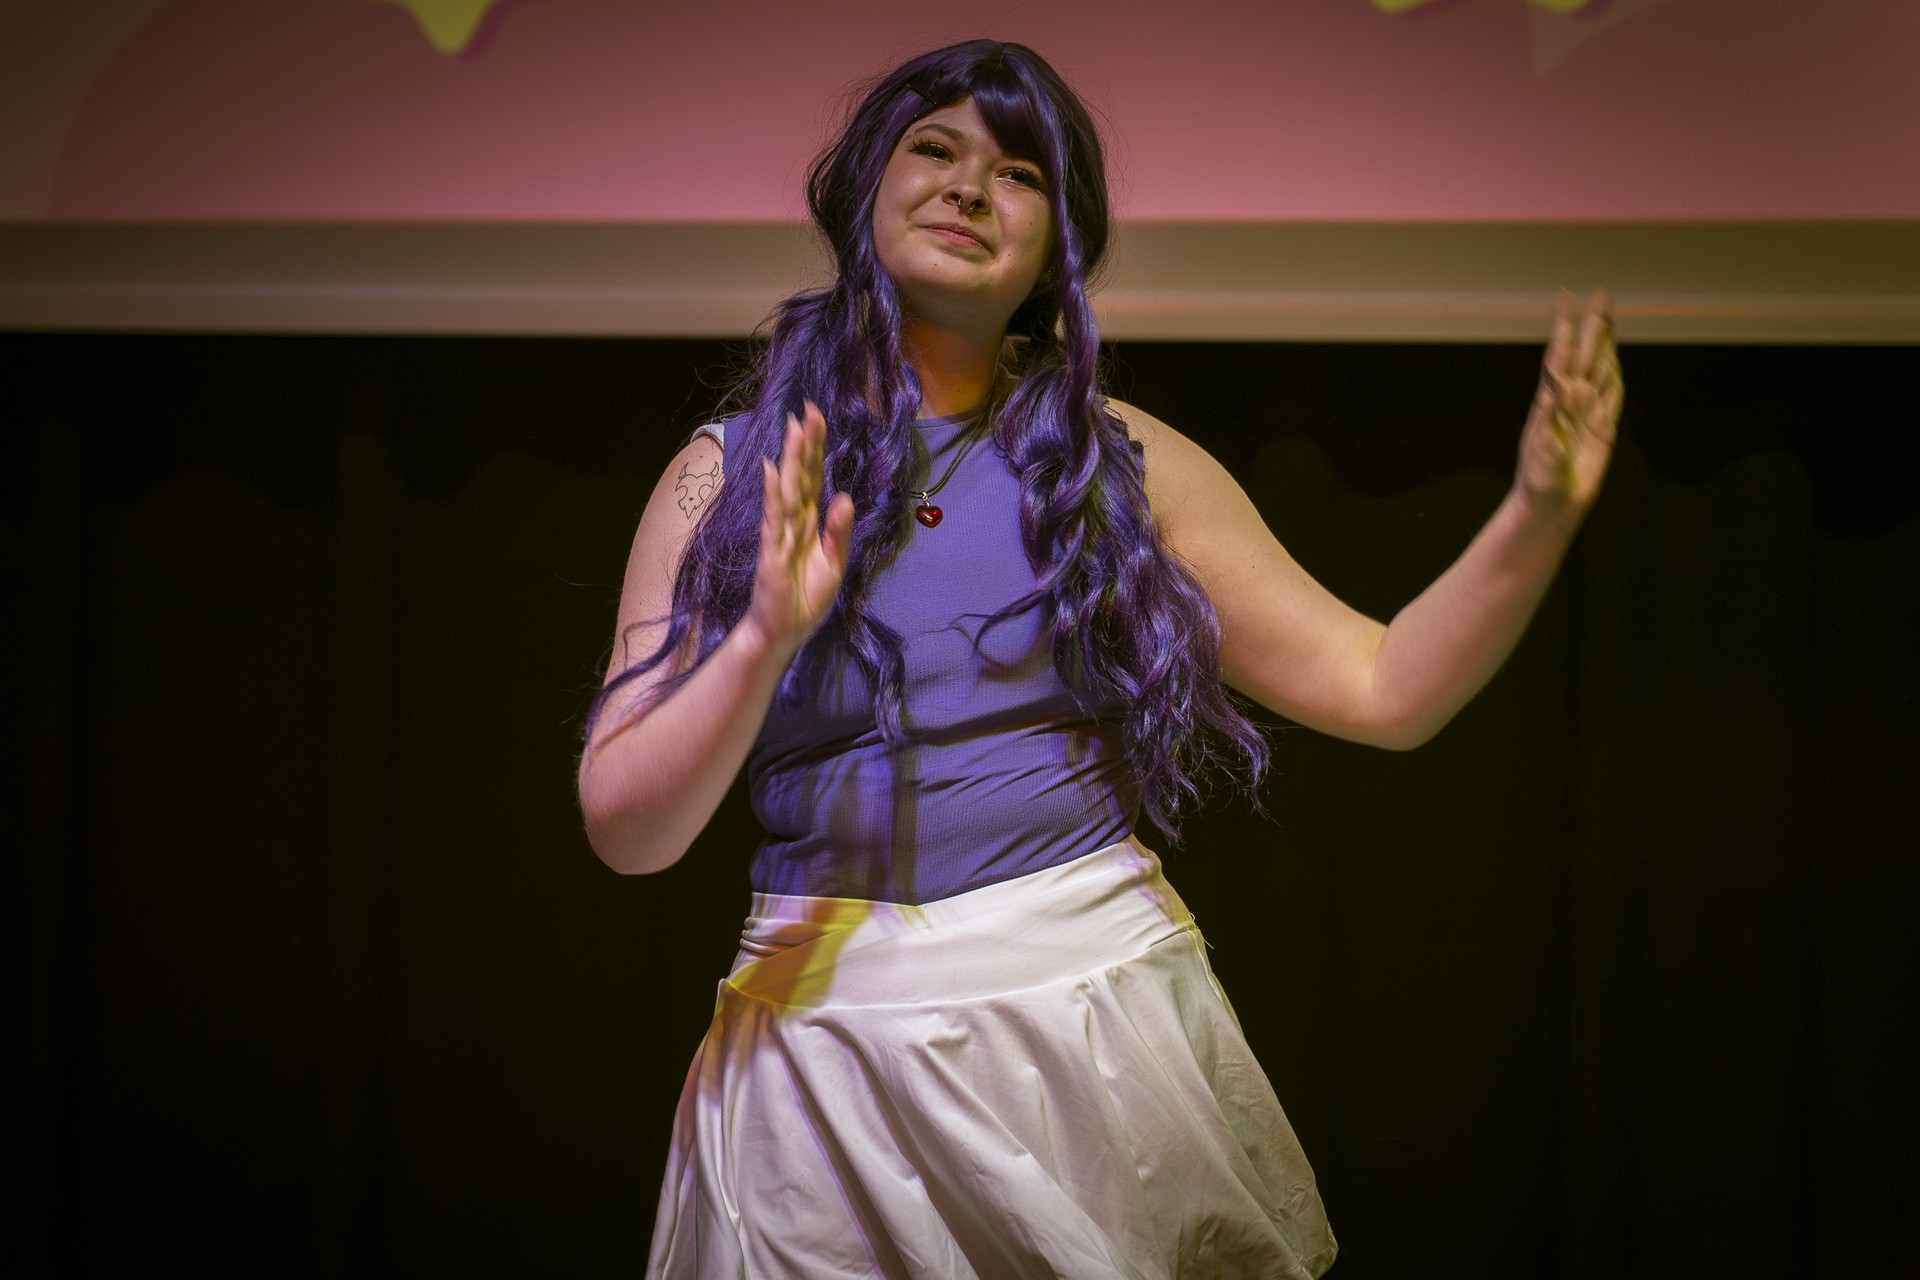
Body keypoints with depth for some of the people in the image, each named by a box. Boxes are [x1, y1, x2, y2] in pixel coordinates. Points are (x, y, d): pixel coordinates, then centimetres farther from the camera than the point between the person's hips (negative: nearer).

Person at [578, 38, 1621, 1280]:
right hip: (827, 1028, -1)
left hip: (1097, 1006, 1)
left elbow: (1383, 689, 1)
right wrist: (766, 640, -21)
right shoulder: (728, 477, 2)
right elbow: (625, 828, -5)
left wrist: (1539, 515, -13)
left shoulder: (1121, 462, 4)